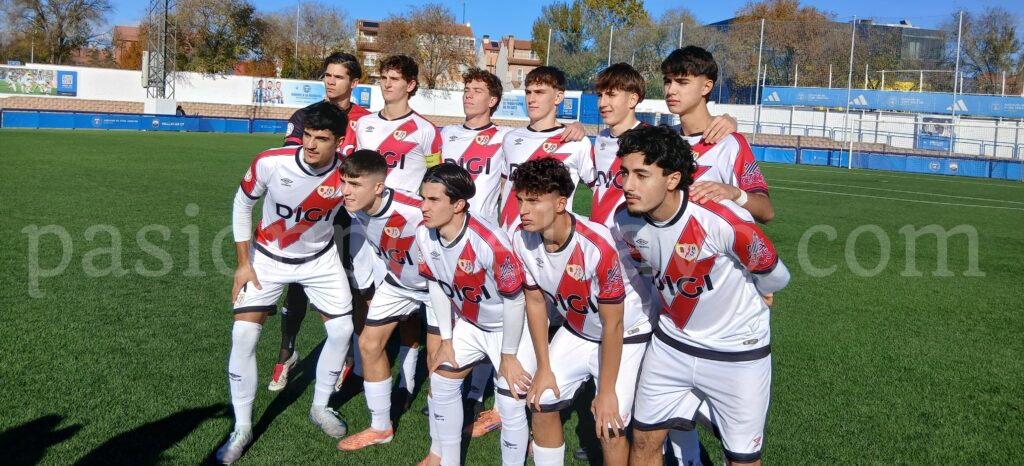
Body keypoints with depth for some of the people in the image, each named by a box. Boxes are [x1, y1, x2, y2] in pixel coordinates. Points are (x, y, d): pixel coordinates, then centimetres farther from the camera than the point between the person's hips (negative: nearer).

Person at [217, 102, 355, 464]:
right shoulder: (270, 163, -28)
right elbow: (242, 204, -10)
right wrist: (243, 263, -9)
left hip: (320, 258, 2)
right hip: (268, 256, -1)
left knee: (342, 330, 0)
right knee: (243, 336, -11)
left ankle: (320, 407, 25)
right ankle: (242, 427, 6)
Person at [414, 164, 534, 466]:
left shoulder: (491, 243, -37)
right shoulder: (424, 235, -17)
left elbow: (514, 301, -25)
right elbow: (436, 286, -1)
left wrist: (508, 355, -14)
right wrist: (446, 340, 4)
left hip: (512, 328, -6)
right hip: (468, 324, 6)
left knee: (511, 407, -8)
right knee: (441, 383, 13)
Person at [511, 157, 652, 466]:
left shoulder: (597, 245, -36)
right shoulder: (522, 239, -19)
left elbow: (613, 325, -24)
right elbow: (536, 302, -3)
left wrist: (607, 391, -17)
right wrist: (544, 368, 1)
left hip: (626, 335, -5)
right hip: (575, 330, 6)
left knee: (610, 428, -12)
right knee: (542, 405, 6)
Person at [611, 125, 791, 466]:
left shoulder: (722, 220, -32)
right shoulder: (624, 221, -15)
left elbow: (773, 276, -13)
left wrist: (756, 293, 7)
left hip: (738, 353, -4)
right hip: (671, 344, 4)